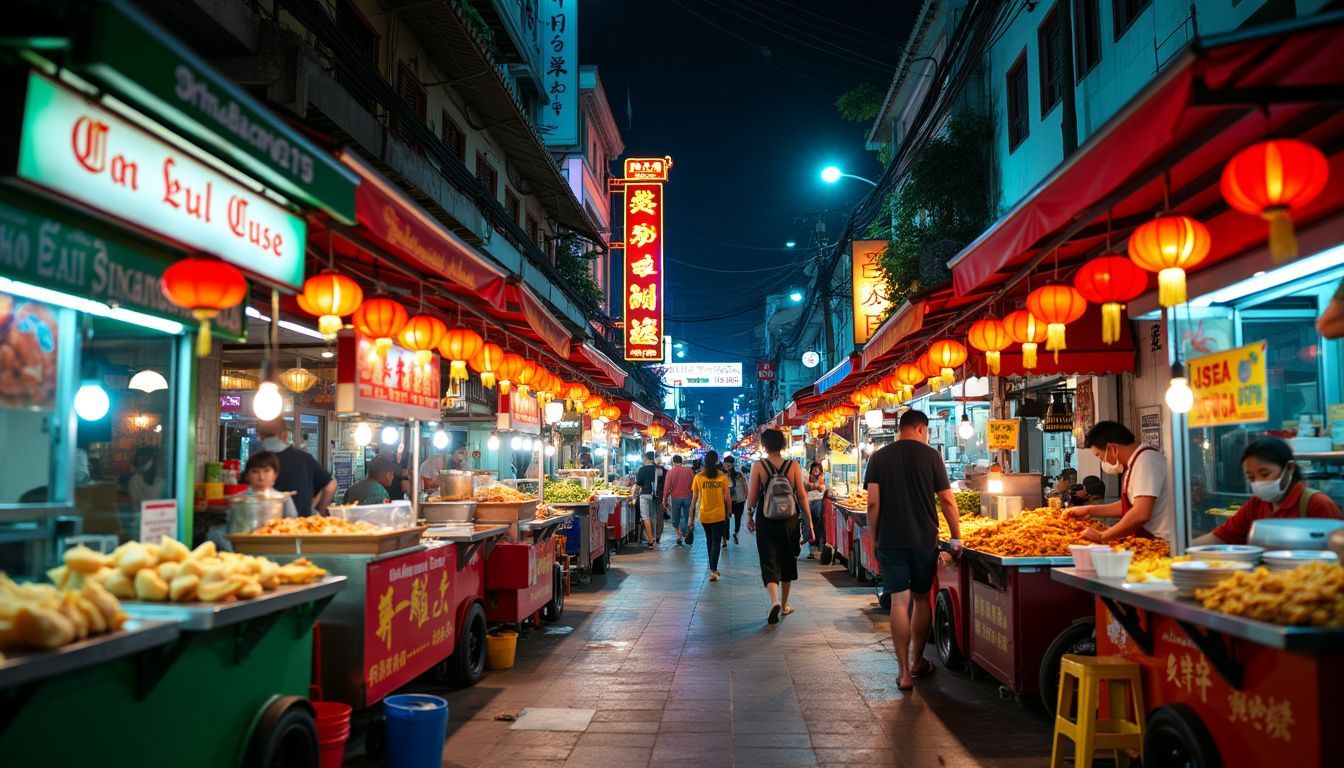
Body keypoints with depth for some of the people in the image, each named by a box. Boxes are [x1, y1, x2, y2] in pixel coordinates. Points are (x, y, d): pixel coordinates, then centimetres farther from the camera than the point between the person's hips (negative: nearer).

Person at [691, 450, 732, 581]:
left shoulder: (698, 477, -5)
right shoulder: (722, 476, -8)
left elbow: (694, 497, -2)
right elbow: (728, 497, -5)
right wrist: (728, 511, 10)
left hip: (704, 515, 2)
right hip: (719, 515, -2)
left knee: (709, 541, 20)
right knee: (716, 543, 3)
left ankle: (713, 568, 29)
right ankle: (713, 570, -11)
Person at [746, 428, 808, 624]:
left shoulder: (758, 466, -7)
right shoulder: (793, 466, -3)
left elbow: (752, 497, -5)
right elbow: (802, 495, -4)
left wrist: (750, 517, 11)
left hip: (766, 520, -2)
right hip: (789, 520, 2)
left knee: (769, 562, 2)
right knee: (787, 561, 17)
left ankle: (775, 601, -22)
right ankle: (784, 606, 28)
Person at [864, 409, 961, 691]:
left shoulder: (879, 458, 0)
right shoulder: (930, 455, -3)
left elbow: (873, 503, -4)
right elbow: (947, 501, -3)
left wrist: (875, 538, 6)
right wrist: (956, 538, 6)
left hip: (890, 541, 0)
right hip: (925, 541, 0)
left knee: (899, 603, 1)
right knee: (921, 599, 16)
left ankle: (905, 673, 0)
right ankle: (917, 662, 28)